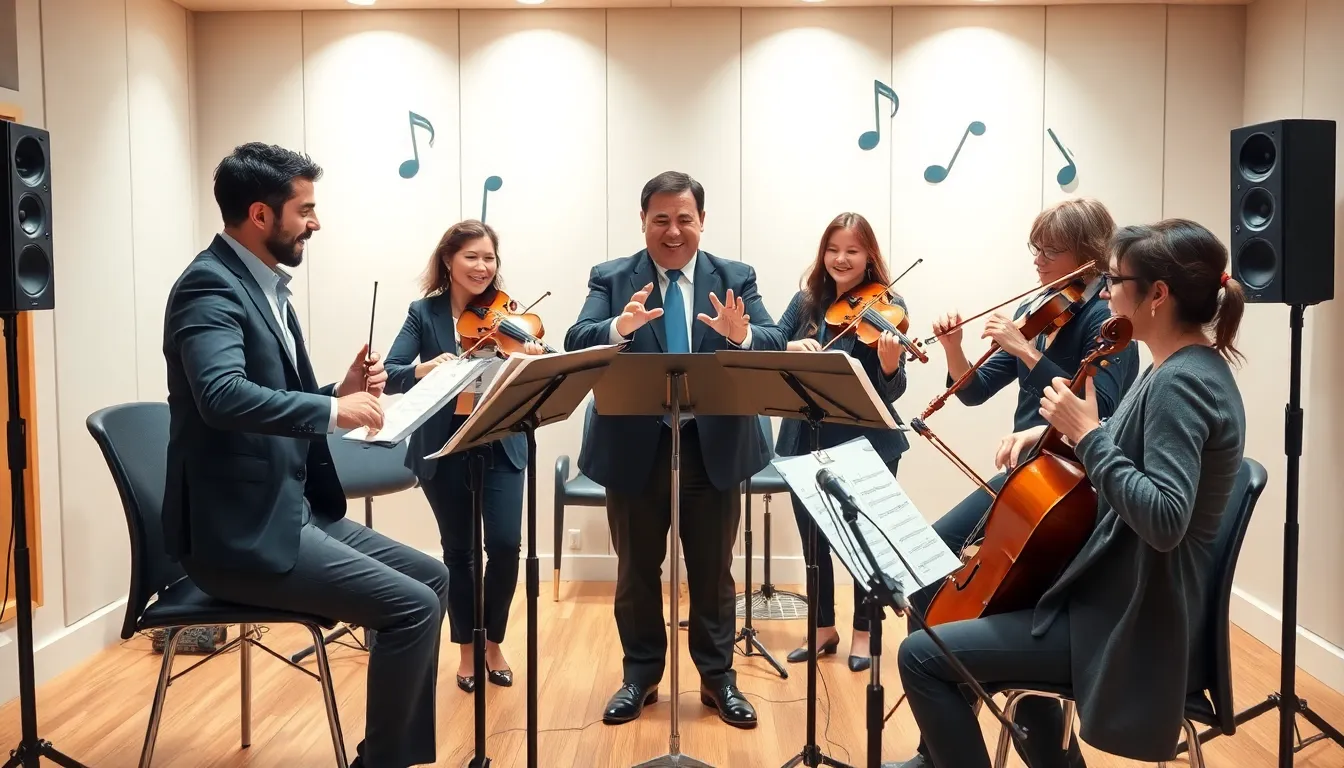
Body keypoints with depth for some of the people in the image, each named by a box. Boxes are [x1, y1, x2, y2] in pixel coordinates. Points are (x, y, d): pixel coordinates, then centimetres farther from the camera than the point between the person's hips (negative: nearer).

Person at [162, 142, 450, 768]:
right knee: (412, 606, -16)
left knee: (432, 579, 10)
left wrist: (343, 391, 0)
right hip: (241, 531, -10)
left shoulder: (265, 286, 15)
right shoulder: (210, 284, -15)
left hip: (291, 509, 10)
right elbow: (223, 395, -33)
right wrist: (335, 411, -25)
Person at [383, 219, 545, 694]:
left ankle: (494, 643, 17)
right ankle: (467, 650, 25)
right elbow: (390, 375, -13)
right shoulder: (424, 313, -2)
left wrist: (536, 359, -34)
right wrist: (422, 369, -34)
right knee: (459, 550, 8)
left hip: (500, 445, 1)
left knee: (505, 544, -6)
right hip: (442, 449, 0)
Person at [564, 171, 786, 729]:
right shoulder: (610, 279, 0)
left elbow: (776, 347, -10)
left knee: (713, 569, 11)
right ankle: (640, 675, 29)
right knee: (636, 569, 12)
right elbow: (576, 344, -14)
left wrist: (741, 335, -33)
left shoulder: (736, 279, 2)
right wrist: (620, 328, -36)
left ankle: (718, 677, 26)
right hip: (635, 447, 0)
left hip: (714, 446, 0)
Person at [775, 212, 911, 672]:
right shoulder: (807, 301, 4)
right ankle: (823, 628, 31)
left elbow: (891, 392, -14)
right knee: (812, 536, 13)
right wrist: (790, 348, -24)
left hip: (867, 441, -4)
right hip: (806, 439, 4)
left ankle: (863, 633, 26)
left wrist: (890, 365, -35)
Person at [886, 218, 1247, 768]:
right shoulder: (1190, 368, 8)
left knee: (921, 657, -11)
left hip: (1129, 623, -11)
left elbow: (1164, 520, -35)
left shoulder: (1182, 383, -23)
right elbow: (1129, 451, 24)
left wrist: (1088, 434, -27)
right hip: (1124, 595, 11)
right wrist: (1058, 432, 6)